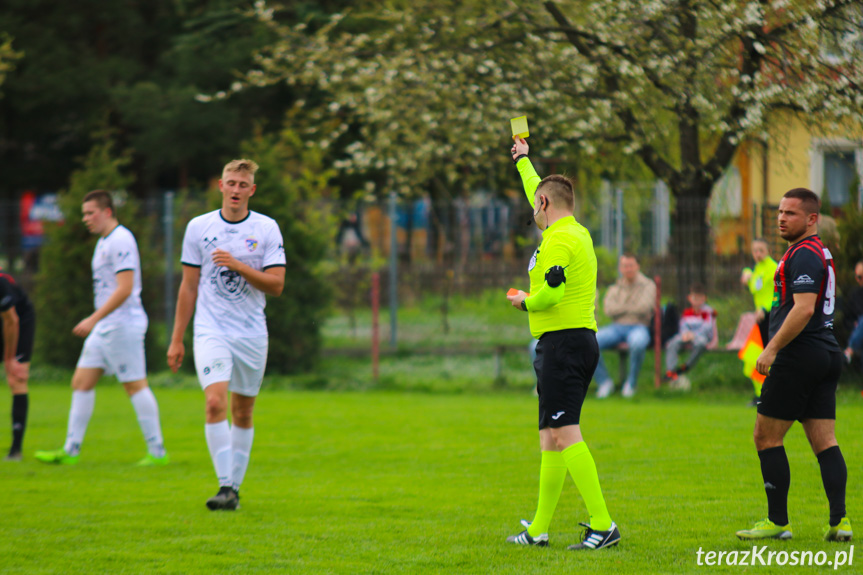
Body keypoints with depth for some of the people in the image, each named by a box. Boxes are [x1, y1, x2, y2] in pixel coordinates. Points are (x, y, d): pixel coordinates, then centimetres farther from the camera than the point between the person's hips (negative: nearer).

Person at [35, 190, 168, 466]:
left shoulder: (121, 241, -14)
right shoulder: (104, 242, 17)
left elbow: (124, 289, -22)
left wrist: (93, 319, -23)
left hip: (122, 325, -10)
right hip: (104, 328, 10)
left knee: (135, 385, -6)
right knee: (81, 382, 7)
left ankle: (157, 452, -1)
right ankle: (71, 451, 10)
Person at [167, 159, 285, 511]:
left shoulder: (267, 229, 1)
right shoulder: (199, 227, 4)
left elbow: (276, 284, -4)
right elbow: (189, 286, 9)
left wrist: (238, 265, -18)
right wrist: (176, 339, 7)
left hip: (252, 334, 1)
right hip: (210, 332, -1)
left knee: (243, 413, 7)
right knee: (215, 403, -18)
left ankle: (235, 486, 18)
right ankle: (225, 486, -19)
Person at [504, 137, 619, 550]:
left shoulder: (559, 239, -11)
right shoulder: (578, 233, 18)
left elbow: (551, 292, -23)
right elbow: (539, 194, 37)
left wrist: (524, 302, -2)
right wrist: (523, 161, 51)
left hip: (561, 342, -10)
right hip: (582, 340, 10)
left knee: (565, 435, -16)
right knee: (551, 440, 13)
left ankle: (602, 525, -24)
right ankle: (538, 529, 17)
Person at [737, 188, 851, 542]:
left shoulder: (804, 254, -13)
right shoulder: (820, 253, 19)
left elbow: (803, 309, -23)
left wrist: (772, 349, -20)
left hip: (799, 355, -10)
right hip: (826, 354, 10)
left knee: (766, 436, -2)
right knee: (824, 442, 4)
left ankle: (777, 522, -1)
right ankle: (839, 521, -4)